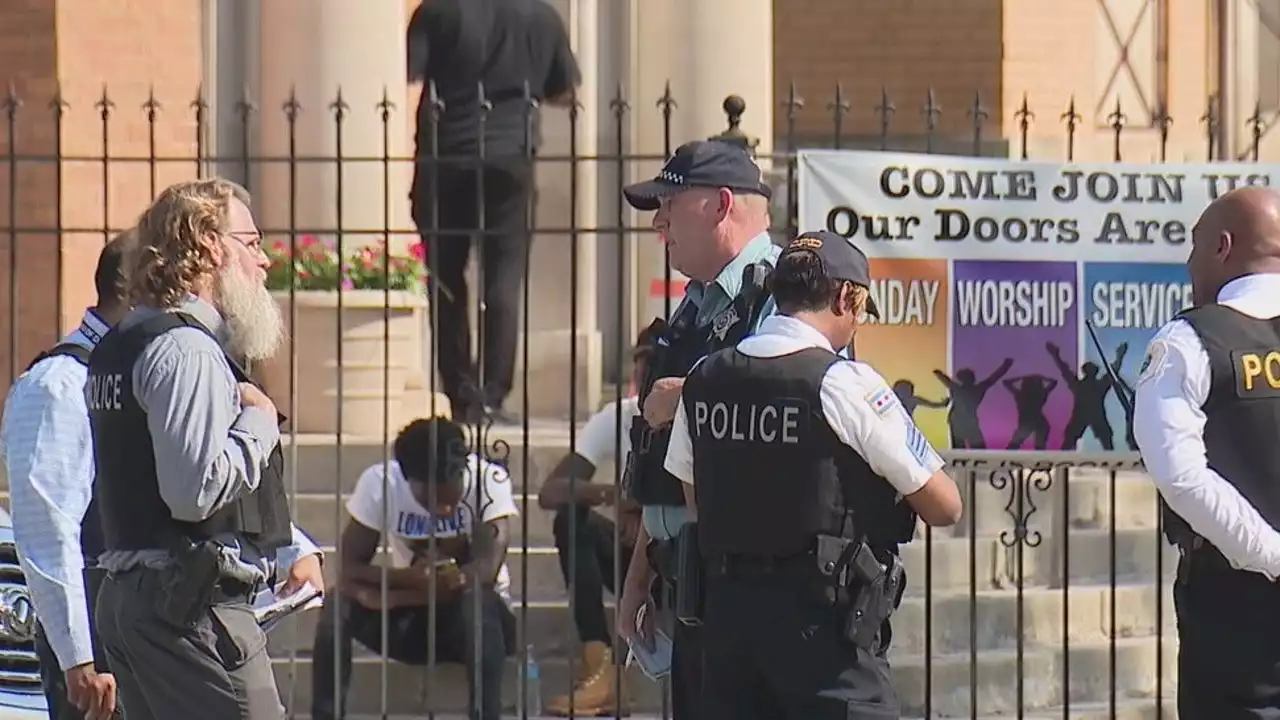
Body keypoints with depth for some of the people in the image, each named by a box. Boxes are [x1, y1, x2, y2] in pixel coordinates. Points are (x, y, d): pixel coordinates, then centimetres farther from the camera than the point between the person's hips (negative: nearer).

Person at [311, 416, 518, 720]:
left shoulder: (490, 480, -19)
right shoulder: (380, 483, -13)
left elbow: (486, 572, -28)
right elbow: (348, 569, -15)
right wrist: (409, 577, -34)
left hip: (481, 618, -2)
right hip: (410, 622, 2)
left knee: (477, 602, -36)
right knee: (337, 605, -24)